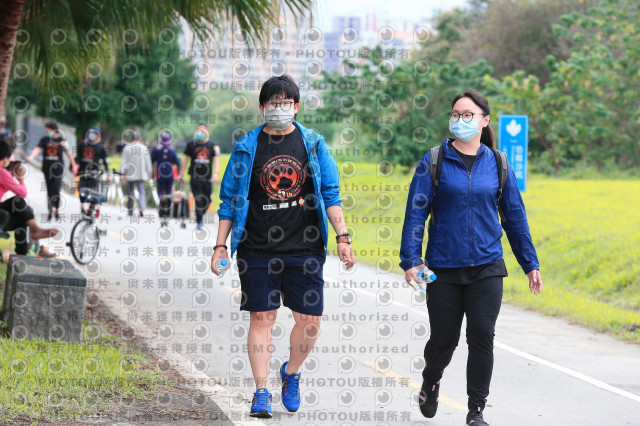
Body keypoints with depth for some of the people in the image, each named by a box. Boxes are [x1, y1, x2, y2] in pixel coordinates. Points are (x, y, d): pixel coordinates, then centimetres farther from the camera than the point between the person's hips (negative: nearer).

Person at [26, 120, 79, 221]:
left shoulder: (61, 140, -1)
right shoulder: (44, 140, 2)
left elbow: (68, 152, 7)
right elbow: (38, 149, -11)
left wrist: (74, 165, 11)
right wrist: (31, 157, -31)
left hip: (58, 168, -2)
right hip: (47, 167, 2)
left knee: (56, 190, -9)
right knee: (49, 190, 7)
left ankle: (55, 210, 1)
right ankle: (51, 211, 14)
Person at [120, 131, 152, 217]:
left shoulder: (127, 148, -1)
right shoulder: (144, 148, 1)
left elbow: (123, 161, -2)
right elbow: (148, 162, 5)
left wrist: (123, 173, 0)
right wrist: (149, 174, 13)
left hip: (130, 174, 0)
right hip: (141, 174, 0)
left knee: (130, 193, 10)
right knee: (141, 192, -1)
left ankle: (130, 211, 16)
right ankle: (141, 208, -23)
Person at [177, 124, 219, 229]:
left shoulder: (213, 145, 5)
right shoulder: (191, 145, 7)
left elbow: (216, 160, 0)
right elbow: (186, 159, 14)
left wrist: (215, 173, -15)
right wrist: (181, 174, 12)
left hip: (208, 177, 1)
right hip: (195, 176, -1)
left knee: (207, 200, 5)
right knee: (198, 199, -10)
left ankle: (201, 215, 31)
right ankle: (199, 221, -7)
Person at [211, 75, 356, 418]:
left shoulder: (313, 144, 6)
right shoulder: (247, 148, 5)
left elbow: (330, 194, 8)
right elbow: (230, 200, 8)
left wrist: (342, 237, -1)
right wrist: (220, 245, 3)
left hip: (304, 249, 1)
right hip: (257, 250, -1)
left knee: (309, 320, 0)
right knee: (261, 317, -1)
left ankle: (291, 373, 26)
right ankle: (261, 392, 7)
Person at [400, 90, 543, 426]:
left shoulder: (497, 165, 5)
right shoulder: (434, 162, -1)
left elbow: (515, 216, 11)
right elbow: (416, 213, -4)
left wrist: (530, 263, 11)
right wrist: (410, 260, -12)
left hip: (486, 269, 1)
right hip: (444, 269, -1)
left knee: (481, 338, -4)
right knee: (443, 339, 6)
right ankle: (430, 382, 38)